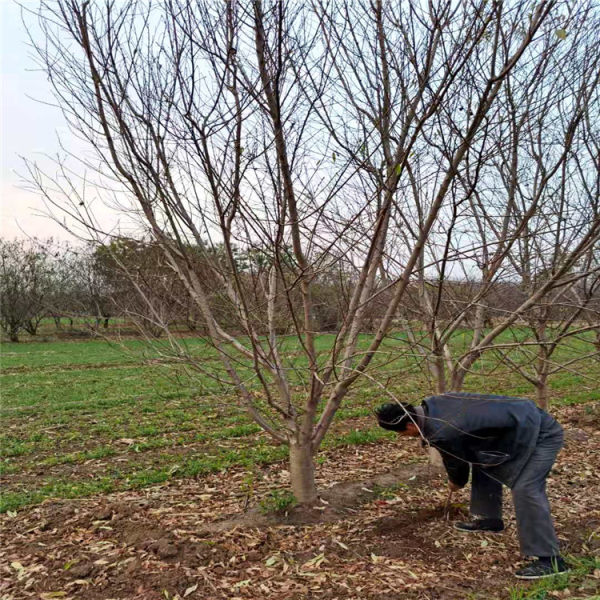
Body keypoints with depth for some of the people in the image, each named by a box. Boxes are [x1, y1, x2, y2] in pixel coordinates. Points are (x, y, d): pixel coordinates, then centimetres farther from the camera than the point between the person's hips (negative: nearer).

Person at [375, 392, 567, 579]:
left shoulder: (442, 433, -27)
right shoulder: (433, 404, -2)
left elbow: (456, 462, -5)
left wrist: (456, 482, 17)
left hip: (542, 434, -10)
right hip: (524, 423, 10)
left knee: (525, 490, -17)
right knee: (483, 462, 19)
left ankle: (550, 560, -9)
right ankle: (488, 518, 30)